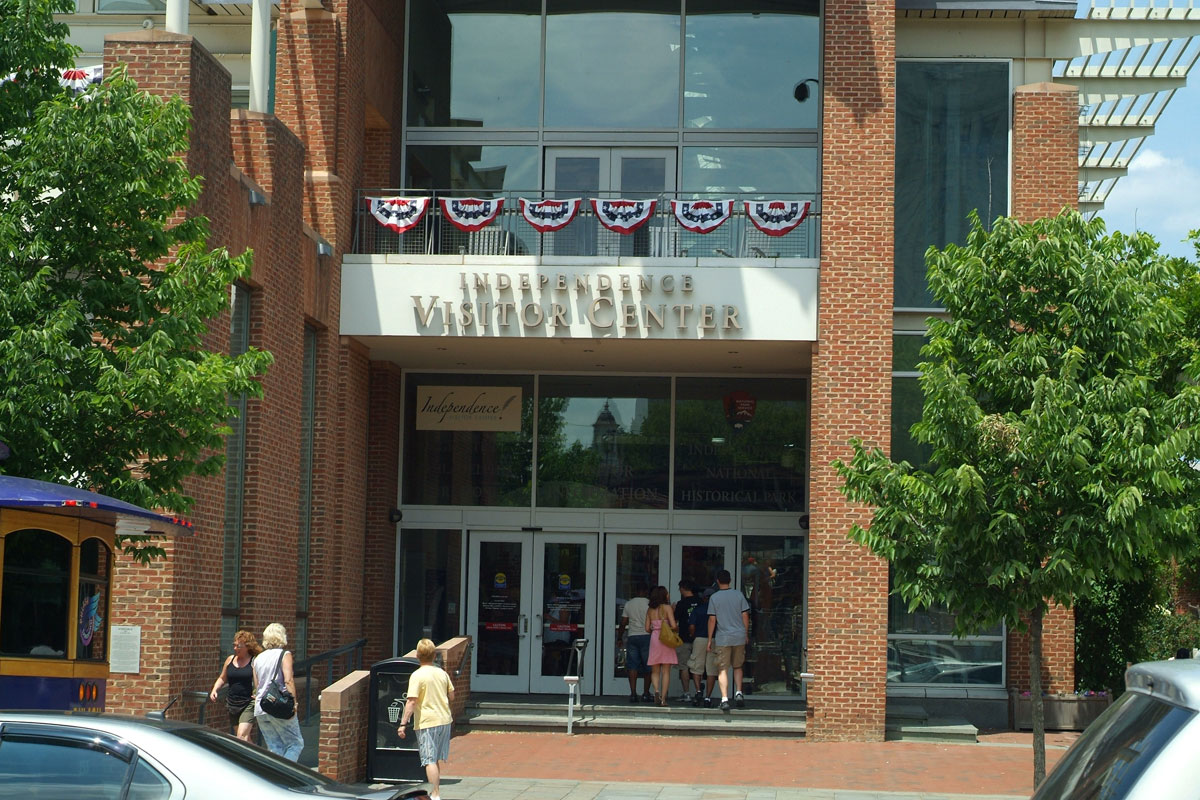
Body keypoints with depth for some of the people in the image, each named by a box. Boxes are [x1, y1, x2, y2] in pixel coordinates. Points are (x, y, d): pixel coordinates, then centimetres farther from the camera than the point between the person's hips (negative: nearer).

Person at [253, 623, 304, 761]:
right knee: (295, 744, 1)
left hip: (260, 709, 6)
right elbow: (288, 680, -15)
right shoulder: (284, 655, -3)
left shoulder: (258, 658, 15)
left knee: (274, 747, 11)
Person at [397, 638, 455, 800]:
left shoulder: (417, 675, -13)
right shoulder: (442, 673, 5)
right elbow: (451, 696, 14)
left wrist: (403, 723, -16)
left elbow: (411, 701, -19)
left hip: (427, 722, -6)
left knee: (430, 760, -4)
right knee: (437, 759, 17)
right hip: (444, 720, 6)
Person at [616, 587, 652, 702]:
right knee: (647, 666, 5)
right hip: (646, 636, -2)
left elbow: (623, 623, 8)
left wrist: (619, 638, 17)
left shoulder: (629, 604, 6)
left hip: (632, 637, 2)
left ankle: (633, 694, -7)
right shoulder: (650, 604, -3)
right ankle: (645, 694, 5)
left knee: (632, 666, 2)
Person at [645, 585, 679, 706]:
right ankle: (663, 698, -3)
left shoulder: (650, 610, 7)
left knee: (655, 671, 10)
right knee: (666, 671, 2)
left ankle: (656, 691, -14)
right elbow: (673, 625, -12)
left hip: (654, 638, 3)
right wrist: (677, 629, 10)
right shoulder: (667, 608, -5)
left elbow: (647, 628, 6)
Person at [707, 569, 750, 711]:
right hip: (739, 637, 2)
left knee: (722, 669, 1)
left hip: (722, 638, -2)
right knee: (737, 667, 18)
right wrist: (746, 634, 15)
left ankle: (724, 699, -9)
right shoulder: (739, 595, 2)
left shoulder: (714, 597, -4)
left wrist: (709, 639, 3)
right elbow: (745, 616, 3)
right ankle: (738, 693, 3)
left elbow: (712, 620, -4)